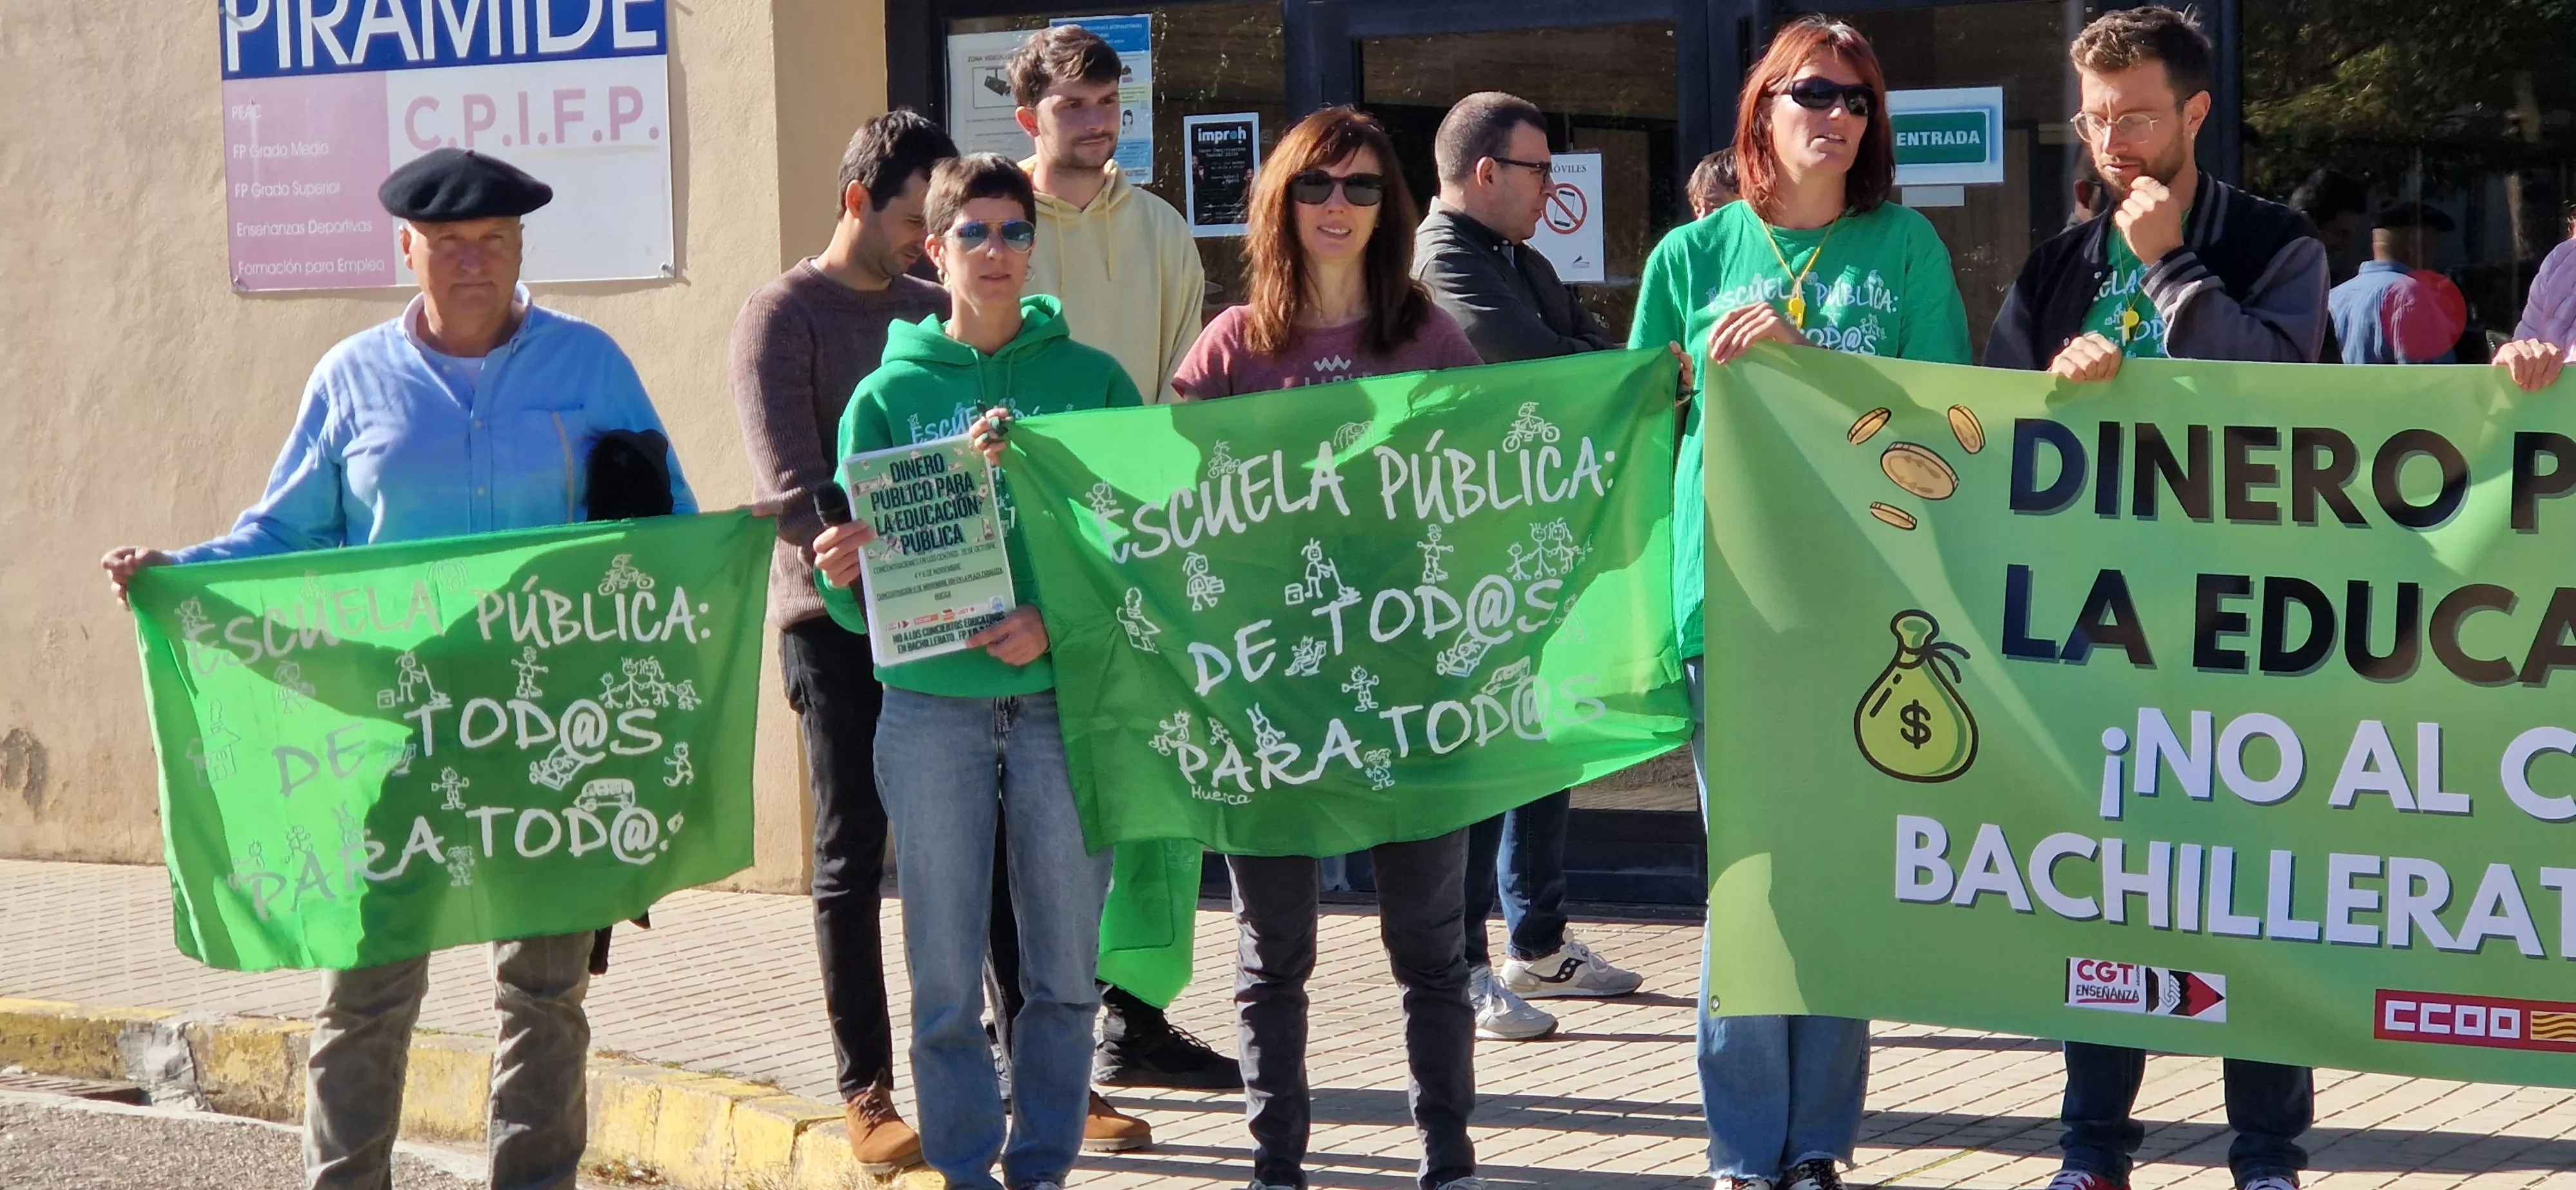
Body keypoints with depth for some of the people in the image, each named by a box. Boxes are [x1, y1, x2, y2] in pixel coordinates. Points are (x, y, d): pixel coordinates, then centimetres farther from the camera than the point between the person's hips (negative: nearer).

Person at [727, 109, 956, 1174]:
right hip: (839, 620, -5)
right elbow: (794, 491, -14)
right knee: (852, 859, 1)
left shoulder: (936, 311, 12)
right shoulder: (785, 318, -4)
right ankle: (867, 1094, 5)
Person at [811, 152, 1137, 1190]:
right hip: (931, 707, 0)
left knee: (1065, 969, 5)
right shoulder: (890, 394, 6)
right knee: (946, 976, 3)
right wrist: (843, 574, -17)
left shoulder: (1092, 381, 6)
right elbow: (855, 597, 5)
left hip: (1065, 700, 0)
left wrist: (1062, 620, -14)